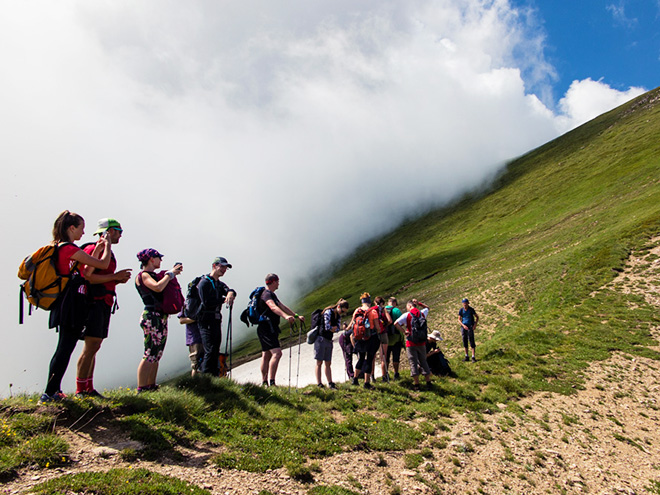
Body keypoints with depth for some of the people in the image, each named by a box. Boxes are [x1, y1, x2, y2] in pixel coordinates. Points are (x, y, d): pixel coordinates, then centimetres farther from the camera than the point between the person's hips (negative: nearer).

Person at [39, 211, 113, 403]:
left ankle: (54, 391, 21)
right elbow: (103, 264, -14)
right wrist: (107, 246, 3)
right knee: (65, 349, -4)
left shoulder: (61, 248, 15)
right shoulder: (70, 249, -16)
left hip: (65, 304, 10)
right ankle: (50, 393, 1)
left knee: (63, 348, 15)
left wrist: (97, 249, 18)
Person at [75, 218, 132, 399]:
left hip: (104, 303, 10)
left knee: (94, 347, 10)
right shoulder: (93, 249, -9)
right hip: (94, 302, -10)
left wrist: (119, 279, 9)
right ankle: (80, 390, -5)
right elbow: (88, 277, -21)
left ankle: (89, 389, 15)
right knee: (90, 347, -10)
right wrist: (115, 277, -17)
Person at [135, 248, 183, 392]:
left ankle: (151, 386, 15)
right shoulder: (143, 275, -6)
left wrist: (174, 272, 15)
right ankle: (141, 389, -11)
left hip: (162, 318, 10)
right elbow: (158, 287, -23)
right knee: (150, 355, -12)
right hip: (152, 317, -10)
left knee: (156, 355, 10)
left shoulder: (154, 275, 21)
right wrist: (170, 273, -10)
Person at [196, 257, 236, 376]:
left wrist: (231, 293, -25)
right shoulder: (204, 282, -5)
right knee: (210, 351, -14)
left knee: (216, 352, 8)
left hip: (217, 321, 8)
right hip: (206, 321, -8)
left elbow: (229, 291, -2)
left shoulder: (220, 284, 19)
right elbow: (206, 303, -16)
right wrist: (223, 299, -8)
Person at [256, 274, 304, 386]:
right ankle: (271, 383, -25)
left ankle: (264, 383, 17)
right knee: (277, 352, -21)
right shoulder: (266, 294, -14)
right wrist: (286, 316, -48)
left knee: (266, 355, 12)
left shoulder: (272, 295, 20)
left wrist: (297, 316, 24)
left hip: (271, 329, 11)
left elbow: (283, 307, 26)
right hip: (266, 328, -11)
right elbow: (273, 307, -32)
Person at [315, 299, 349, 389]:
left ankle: (330, 383, 7)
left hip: (329, 340, 8)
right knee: (319, 362, -6)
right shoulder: (328, 312, -14)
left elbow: (338, 328, 4)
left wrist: (331, 328, -14)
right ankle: (319, 384, -7)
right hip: (321, 339, -8)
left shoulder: (338, 316, 11)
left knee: (328, 363, 7)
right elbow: (327, 327, -21)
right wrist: (334, 328, -3)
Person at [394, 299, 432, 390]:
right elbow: (427, 307, 26)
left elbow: (396, 323, -20)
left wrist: (404, 331, -12)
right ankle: (428, 382, 17)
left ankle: (416, 384, 5)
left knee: (413, 363, 3)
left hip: (411, 343, -4)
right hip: (422, 342, 4)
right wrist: (418, 303, 13)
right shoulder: (422, 313, 3)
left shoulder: (407, 315, -9)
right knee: (423, 361, 15)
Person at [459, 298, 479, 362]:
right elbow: (459, 319, 3)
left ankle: (473, 357, -4)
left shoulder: (471, 309, -6)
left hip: (470, 327, -3)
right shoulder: (461, 310, -1)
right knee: (465, 342, 7)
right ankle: (467, 357, 17)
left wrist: (475, 324, -9)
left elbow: (477, 317, 5)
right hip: (463, 327, 3)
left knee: (472, 342, -6)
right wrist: (463, 325, -13)